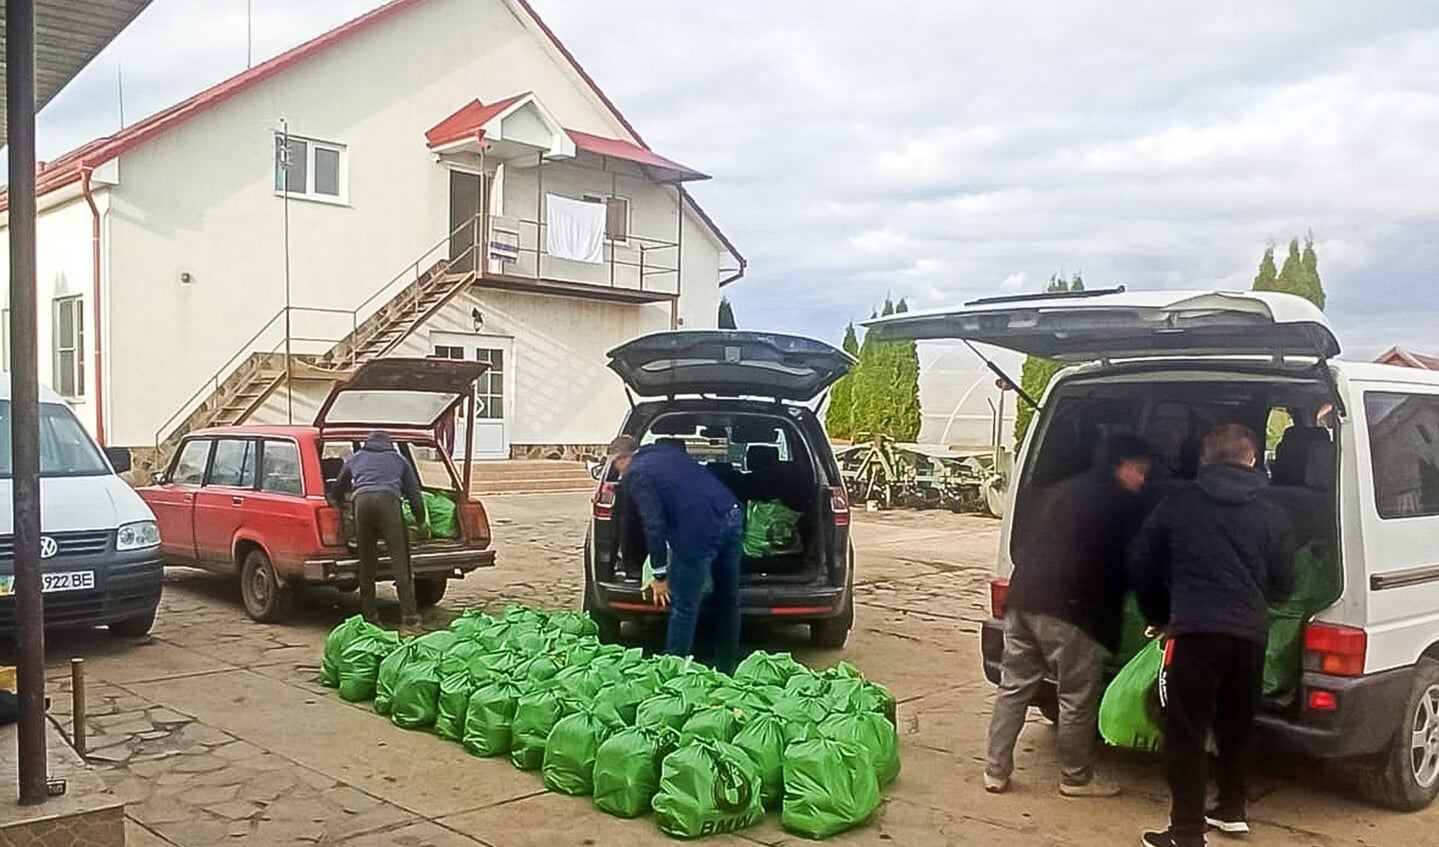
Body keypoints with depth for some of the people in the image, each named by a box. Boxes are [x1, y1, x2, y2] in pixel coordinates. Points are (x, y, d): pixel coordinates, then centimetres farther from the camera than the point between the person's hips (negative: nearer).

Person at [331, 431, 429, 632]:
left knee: (367, 563, 11)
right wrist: (421, 522, 40)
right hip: (388, 500, -2)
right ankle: (409, 618, -12)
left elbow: (337, 492, 45)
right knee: (400, 561, -5)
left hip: (362, 501, 2)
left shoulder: (355, 459, 34)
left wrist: (338, 503, 66)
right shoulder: (399, 459, 30)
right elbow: (414, 492, 30)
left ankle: (370, 616, 13)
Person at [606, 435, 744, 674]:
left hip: (700, 530, -8)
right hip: (733, 517, 8)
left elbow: (653, 524, -6)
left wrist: (660, 575, 0)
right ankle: (726, 668, 29)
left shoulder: (636, 474, 2)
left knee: (684, 608, 4)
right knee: (728, 602, 17)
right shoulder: (670, 451, 24)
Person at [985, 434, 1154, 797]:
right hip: (1068, 608, -7)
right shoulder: (1125, 504, 1)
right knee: (1079, 696, 7)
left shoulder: (1063, 491, 22)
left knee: (1014, 687, 13)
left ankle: (996, 771, 17)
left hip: (1023, 598, 8)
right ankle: (1076, 778, 19)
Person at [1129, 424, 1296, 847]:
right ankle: (1231, 810, 35)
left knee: (1186, 733, 2)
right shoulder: (1272, 515, 7)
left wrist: (1160, 616, 19)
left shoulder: (1179, 503, 2)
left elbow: (1141, 565, 5)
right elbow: (1283, 585, 12)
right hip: (1250, 635, 4)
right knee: (1237, 726, 22)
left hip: (1195, 632, -4)